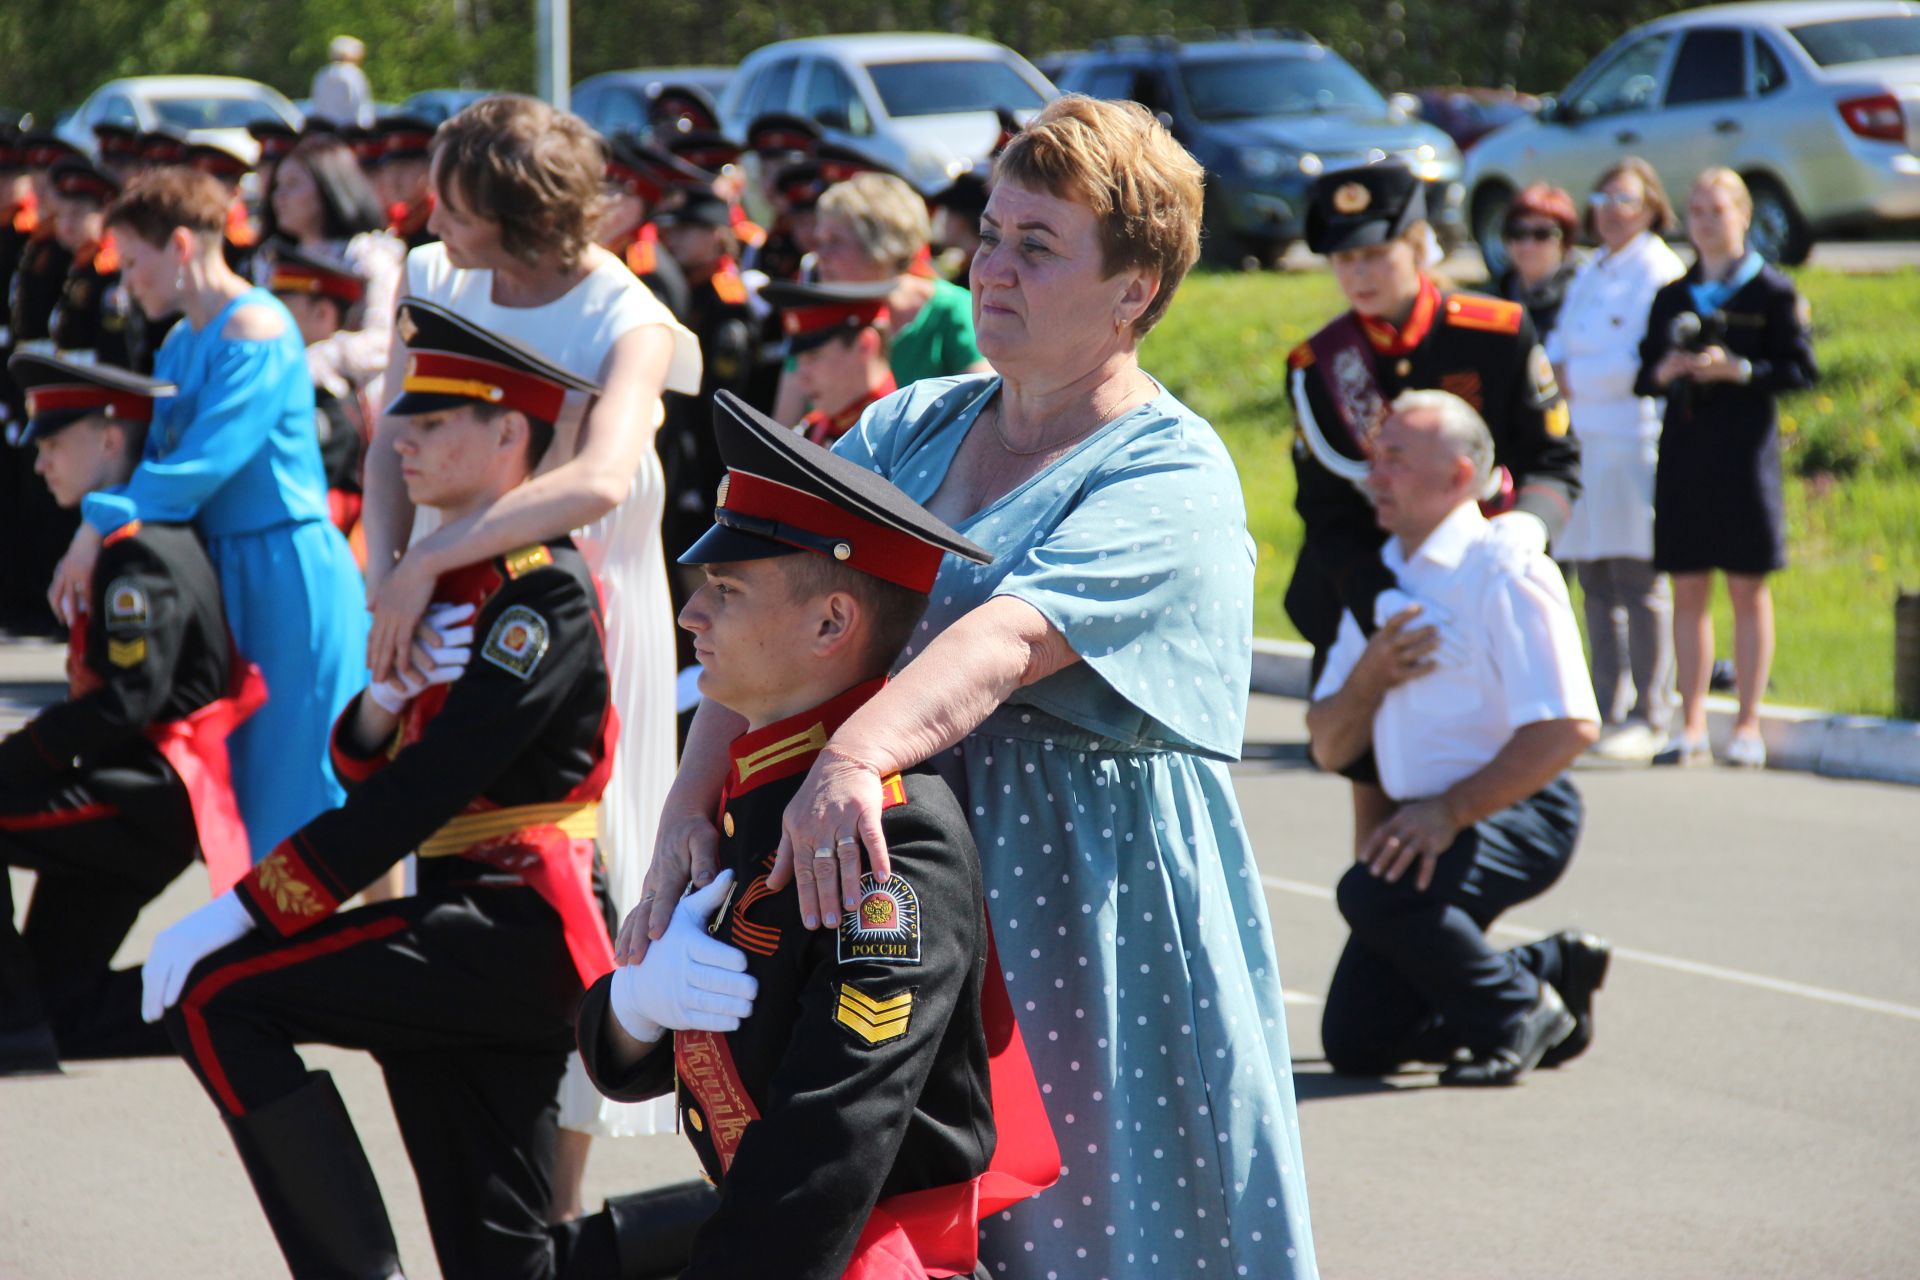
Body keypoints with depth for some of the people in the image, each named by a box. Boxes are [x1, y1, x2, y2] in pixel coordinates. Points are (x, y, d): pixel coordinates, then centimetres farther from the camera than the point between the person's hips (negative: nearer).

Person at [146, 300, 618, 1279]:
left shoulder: (544, 588, -13)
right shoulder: (454, 577, 17)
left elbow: (429, 787, -21)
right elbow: (371, 772, 17)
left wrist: (241, 913, -21)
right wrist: (382, 700, -8)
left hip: (516, 930, -9)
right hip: (494, 942, 9)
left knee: (215, 996, -14)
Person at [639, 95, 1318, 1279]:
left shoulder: (1172, 477, -9)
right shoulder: (912, 428, 10)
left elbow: (1009, 639, -27)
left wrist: (860, 752, -42)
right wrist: (695, 792, -15)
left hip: (1089, 901, -5)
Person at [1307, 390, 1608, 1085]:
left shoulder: (1506, 573, -11)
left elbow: (1569, 727, -21)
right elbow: (1329, 749, 12)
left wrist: (1453, 809, -24)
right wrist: (1368, 679, -10)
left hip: (1516, 813, -8)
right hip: (1426, 819, 8)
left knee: (1372, 894, -34)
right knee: (1355, 1042, 1)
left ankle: (1519, 1014, -10)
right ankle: (1549, 971, 20)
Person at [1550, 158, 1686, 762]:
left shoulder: (1659, 271, -5)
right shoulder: (1589, 274, 20)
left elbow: (1646, 362, -12)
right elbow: (1560, 345, 22)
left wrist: (1572, 378, -4)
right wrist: (1559, 372, -1)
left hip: (1635, 440, -8)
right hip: (1583, 441, 8)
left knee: (1639, 582, -8)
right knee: (1594, 582, 6)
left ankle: (1650, 718, -4)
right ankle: (1609, 710, 12)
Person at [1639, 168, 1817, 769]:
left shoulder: (1772, 292, 1)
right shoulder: (1672, 296, 13)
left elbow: (1801, 369, -4)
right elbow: (1643, 374, 14)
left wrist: (1739, 370, -17)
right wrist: (1664, 372, -8)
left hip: (1745, 453, -4)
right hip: (1684, 448, 4)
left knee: (1747, 589, 1)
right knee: (1688, 590, 4)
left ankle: (1747, 725, 6)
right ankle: (1692, 724, 9)